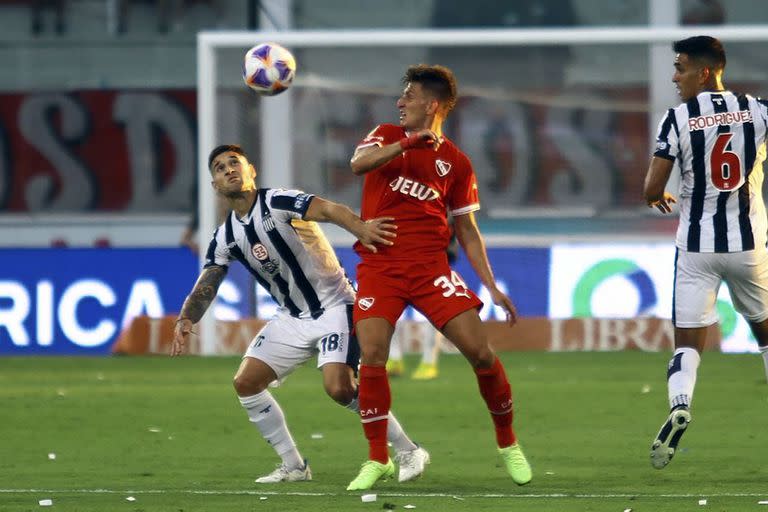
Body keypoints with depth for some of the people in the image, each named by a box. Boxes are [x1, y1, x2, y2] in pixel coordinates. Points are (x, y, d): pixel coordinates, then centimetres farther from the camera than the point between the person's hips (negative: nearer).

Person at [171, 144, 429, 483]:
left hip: (333, 306, -7)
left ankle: (408, 452, -7)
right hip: (292, 318, 7)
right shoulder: (225, 237, 3)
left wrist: (359, 227, -56)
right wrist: (185, 320, -20)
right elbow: (205, 288, 2)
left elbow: (328, 210, -34)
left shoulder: (277, 202, -17)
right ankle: (293, 466, 9)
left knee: (339, 387, -24)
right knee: (246, 382, -3)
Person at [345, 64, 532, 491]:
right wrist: (408, 142, -25)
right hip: (379, 264, 0)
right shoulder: (387, 136, 9)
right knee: (372, 357, -14)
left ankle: (508, 443, 11)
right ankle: (378, 460, 1)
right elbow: (359, 164, -13)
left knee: (479, 350, -9)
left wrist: (491, 286, 5)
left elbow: (467, 231, 12)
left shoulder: (456, 163, 8)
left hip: (430, 267, 0)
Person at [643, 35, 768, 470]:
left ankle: (680, 405, -25)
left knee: (688, 340, 2)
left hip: (696, 246, -2)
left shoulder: (679, 118, -7)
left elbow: (653, 189, -8)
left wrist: (659, 199, 13)